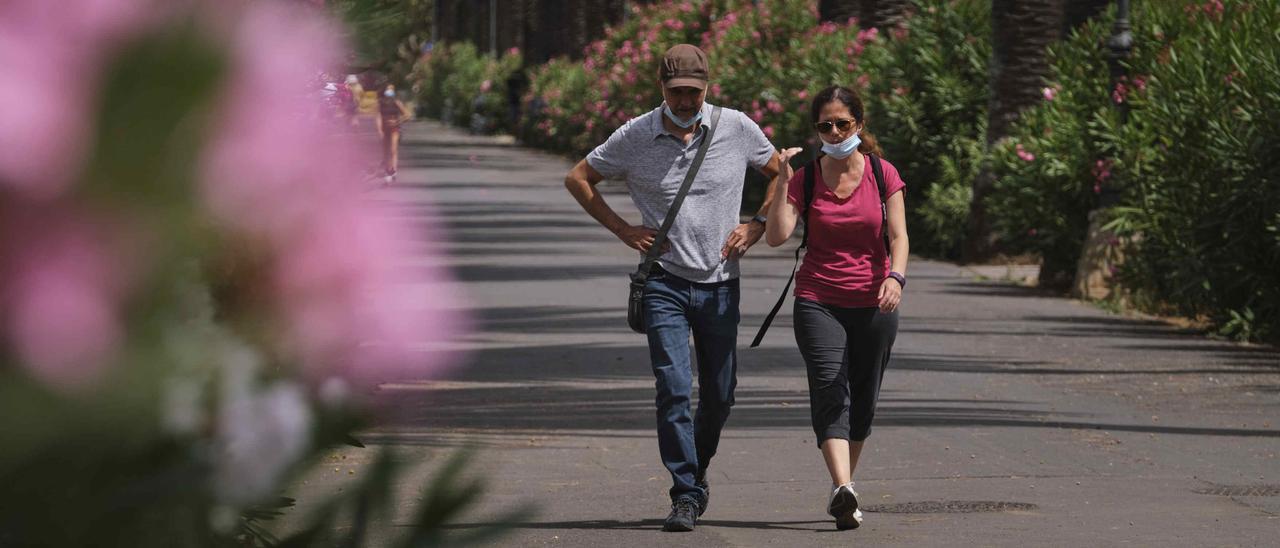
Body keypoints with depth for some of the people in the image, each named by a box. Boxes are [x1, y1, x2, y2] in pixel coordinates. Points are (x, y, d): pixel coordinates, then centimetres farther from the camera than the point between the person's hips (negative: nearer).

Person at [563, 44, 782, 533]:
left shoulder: (736, 128, -1)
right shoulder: (634, 137, -4)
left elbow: (780, 172, 15)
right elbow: (578, 179, 9)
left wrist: (757, 226, 1)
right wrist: (623, 230, 1)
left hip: (720, 283, 2)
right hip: (665, 282, -2)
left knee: (720, 395, 8)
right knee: (674, 391, -13)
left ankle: (696, 472, 32)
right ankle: (686, 494, -8)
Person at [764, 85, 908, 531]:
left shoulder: (884, 175, 1)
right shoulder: (805, 178, 0)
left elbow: (898, 236, -4)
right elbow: (776, 236, -11)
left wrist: (896, 277, -23)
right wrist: (783, 180, -18)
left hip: (873, 305, 2)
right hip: (818, 302, -1)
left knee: (862, 402, 7)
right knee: (830, 390, -20)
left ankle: (843, 487, 24)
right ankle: (843, 489, -35)